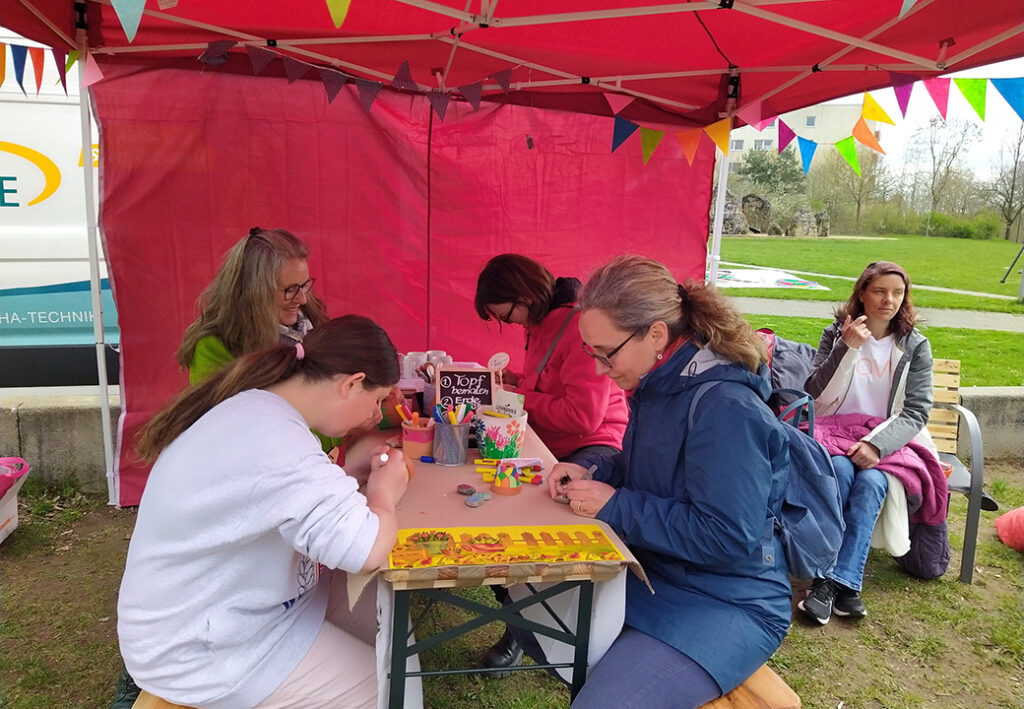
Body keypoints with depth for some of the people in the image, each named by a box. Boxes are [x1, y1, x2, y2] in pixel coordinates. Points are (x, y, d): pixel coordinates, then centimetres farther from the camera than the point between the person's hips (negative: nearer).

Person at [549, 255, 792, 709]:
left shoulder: (724, 408, -26)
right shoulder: (658, 385, 2)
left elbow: (729, 538, -27)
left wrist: (616, 505, -22)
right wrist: (591, 472, -1)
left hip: (729, 605, -9)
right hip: (653, 570, 9)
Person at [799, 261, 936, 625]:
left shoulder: (915, 346, 6)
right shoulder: (836, 334, 5)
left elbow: (917, 411, -2)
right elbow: (815, 394, -5)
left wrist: (877, 444, -20)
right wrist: (846, 348, -18)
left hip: (886, 442, 0)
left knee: (870, 482, -31)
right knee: (840, 471, -32)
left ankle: (835, 580, -29)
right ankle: (844, 585, -28)